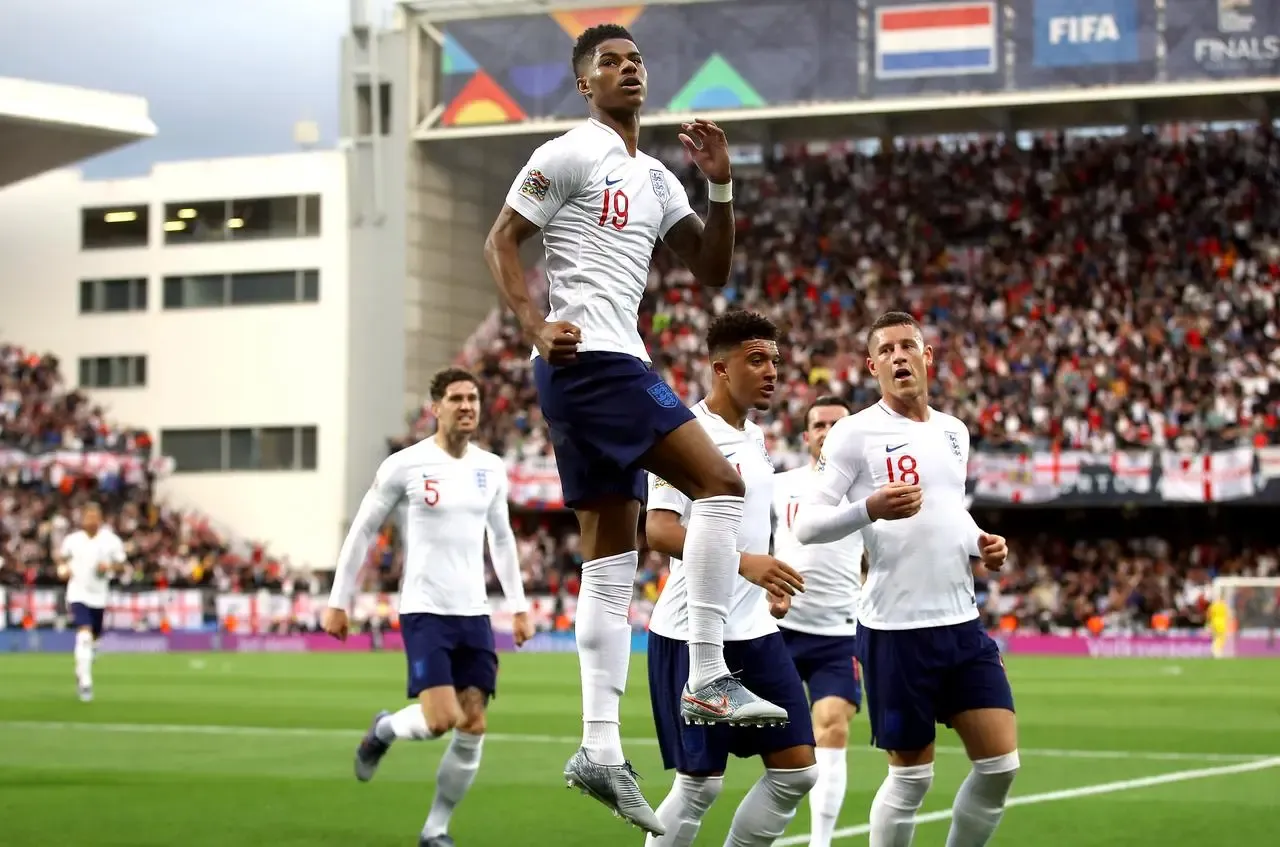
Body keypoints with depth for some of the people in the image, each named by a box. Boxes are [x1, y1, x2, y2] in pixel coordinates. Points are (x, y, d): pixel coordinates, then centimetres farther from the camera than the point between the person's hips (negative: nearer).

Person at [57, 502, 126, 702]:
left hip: (99, 596, 2)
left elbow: (120, 563, 5)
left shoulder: (111, 541, -5)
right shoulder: (72, 540, -3)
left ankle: (81, 672, 47)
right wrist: (63, 569, -4)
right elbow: (62, 557, 16)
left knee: (94, 639, 15)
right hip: (78, 594, -2)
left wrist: (109, 567, -16)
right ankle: (85, 682, -17)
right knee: (84, 635, -20)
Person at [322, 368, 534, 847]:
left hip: (474, 614, 5)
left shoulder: (491, 469, 8)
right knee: (441, 720, -17)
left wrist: (518, 607, 15)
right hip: (424, 611, -5)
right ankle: (384, 730, 18)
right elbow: (362, 532, 0)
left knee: (472, 728, 0)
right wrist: (338, 602, 0)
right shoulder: (405, 466, -7)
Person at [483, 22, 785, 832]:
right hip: (591, 361, -9)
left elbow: (712, 271, 19)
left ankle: (600, 748, 5)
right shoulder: (570, 155, -2)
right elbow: (501, 239, -4)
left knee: (612, 561, 5)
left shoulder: (657, 180, 21)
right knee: (720, 481, -16)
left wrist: (721, 188, 6)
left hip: (619, 367, 9)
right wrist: (537, 324, -18)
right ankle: (708, 676, -16)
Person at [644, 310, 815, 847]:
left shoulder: (755, 438, 14)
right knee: (700, 783, -3)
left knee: (796, 771, 4)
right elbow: (658, 529, -24)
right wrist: (743, 560, -35)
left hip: (756, 631, 8)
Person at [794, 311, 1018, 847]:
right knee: (912, 775, 0)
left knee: (1000, 764, 2)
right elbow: (806, 524, -11)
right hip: (896, 629, -6)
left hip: (962, 623, 6)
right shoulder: (855, 433, -6)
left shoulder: (954, 433, 14)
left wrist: (982, 546, 8)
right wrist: (869, 508, -28)